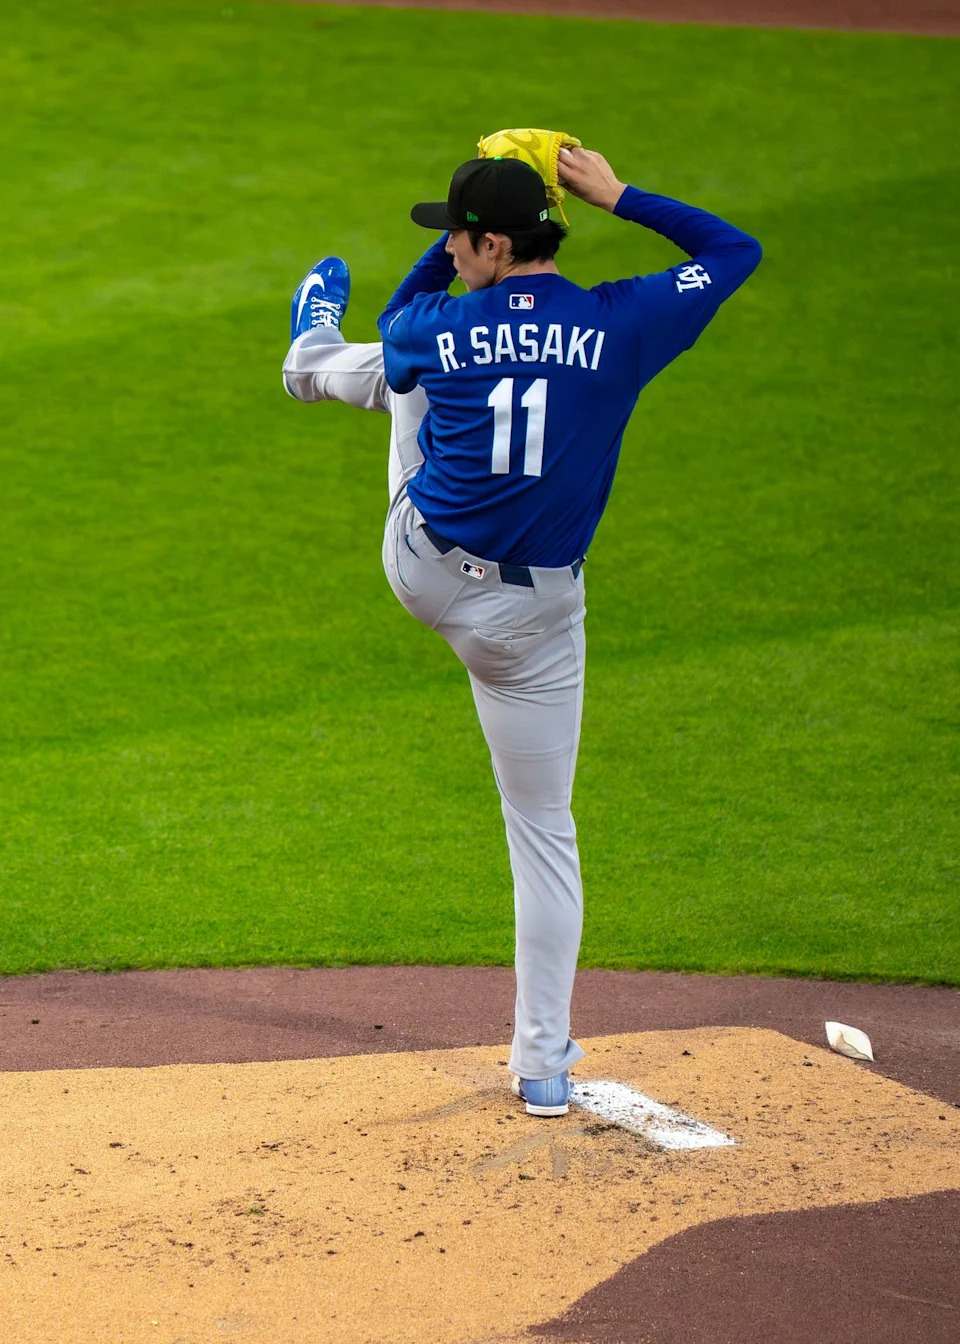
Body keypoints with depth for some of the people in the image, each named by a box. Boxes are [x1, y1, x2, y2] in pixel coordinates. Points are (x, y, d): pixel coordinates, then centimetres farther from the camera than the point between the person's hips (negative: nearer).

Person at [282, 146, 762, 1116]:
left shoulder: (436, 332, -13)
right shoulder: (620, 325, -16)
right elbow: (735, 250, -1)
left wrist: (473, 227, 11)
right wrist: (618, 197, -1)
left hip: (418, 569, 2)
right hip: (530, 617, -2)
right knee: (543, 828, 9)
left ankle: (317, 352, 66)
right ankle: (544, 1061, 9)